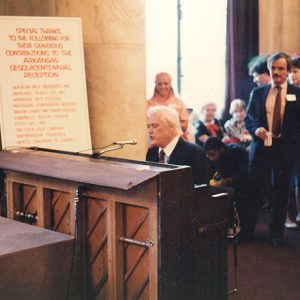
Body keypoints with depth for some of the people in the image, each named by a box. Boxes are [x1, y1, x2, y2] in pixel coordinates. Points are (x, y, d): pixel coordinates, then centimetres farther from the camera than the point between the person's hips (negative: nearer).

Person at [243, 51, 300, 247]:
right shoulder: (258, 93, 8)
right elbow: (248, 118, 10)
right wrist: (256, 129, -10)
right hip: (261, 146, 1)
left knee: (281, 192, 8)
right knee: (254, 189, 1)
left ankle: (276, 233, 21)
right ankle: (247, 231, 13)